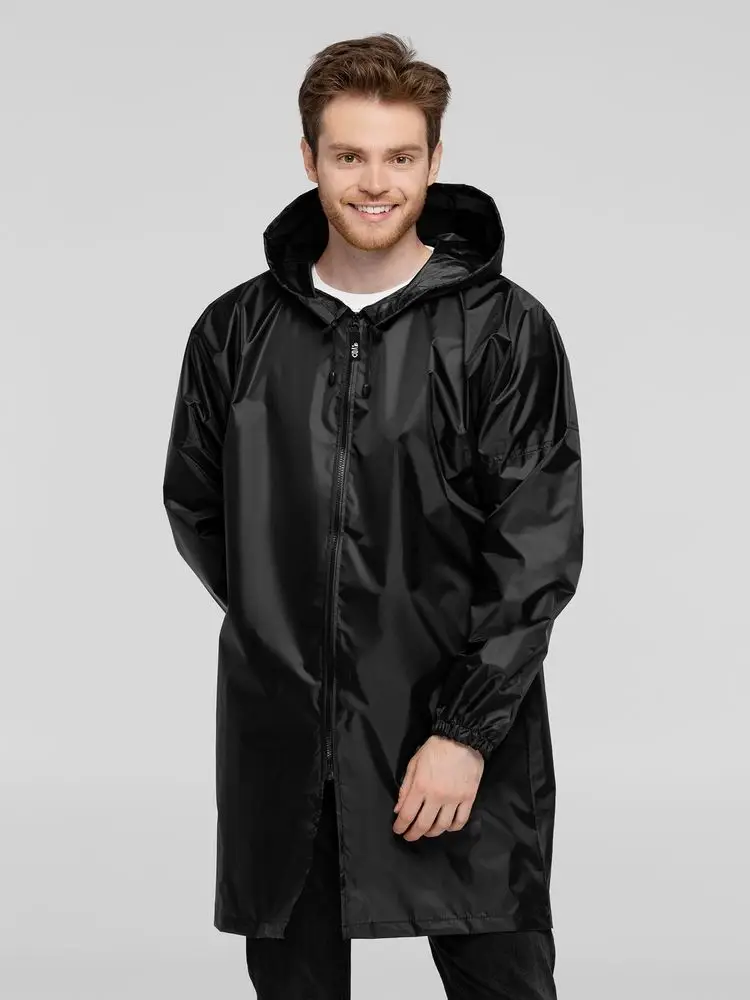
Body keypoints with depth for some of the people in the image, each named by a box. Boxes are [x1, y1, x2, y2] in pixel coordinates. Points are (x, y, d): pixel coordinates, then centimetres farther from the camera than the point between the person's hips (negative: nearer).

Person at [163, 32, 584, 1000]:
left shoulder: (504, 330, -4)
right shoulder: (235, 330, 5)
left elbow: (539, 549, -8)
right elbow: (193, 507, 17)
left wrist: (467, 730, -13)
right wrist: (279, 629, 11)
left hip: (461, 743, -3)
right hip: (280, 746, 3)